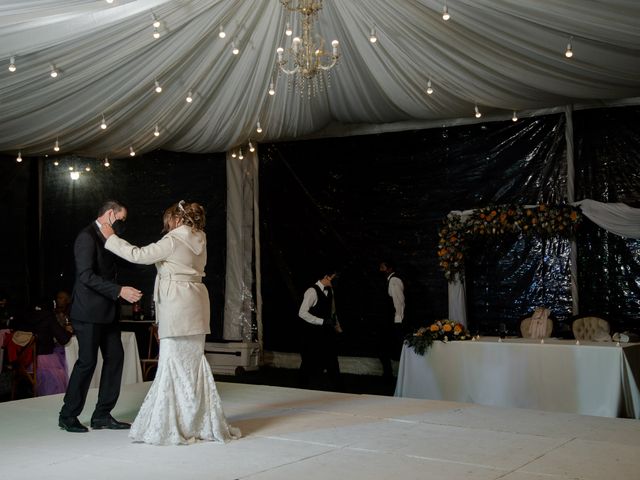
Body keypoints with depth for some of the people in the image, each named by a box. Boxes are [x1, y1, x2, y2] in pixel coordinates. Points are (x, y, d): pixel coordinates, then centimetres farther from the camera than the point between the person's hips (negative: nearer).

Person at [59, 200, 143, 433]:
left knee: (115, 357, 5)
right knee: (87, 361, -4)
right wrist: (119, 291, -26)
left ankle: (102, 415, 13)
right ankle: (68, 416, 10)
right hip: (89, 312, -9)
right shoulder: (87, 237, -13)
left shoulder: (106, 237, 15)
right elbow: (86, 276, -22)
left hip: (106, 312, 9)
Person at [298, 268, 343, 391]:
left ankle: (338, 390, 13)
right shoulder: (312, 291, -16)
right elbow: (302, 313, -21)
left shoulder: (329, 290, 8)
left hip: (326, 332, 7)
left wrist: (337, 326, 14)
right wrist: (322, 321, -23)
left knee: (332, 362, 8)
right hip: (312, 333, -7)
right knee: (310, 362, 3)